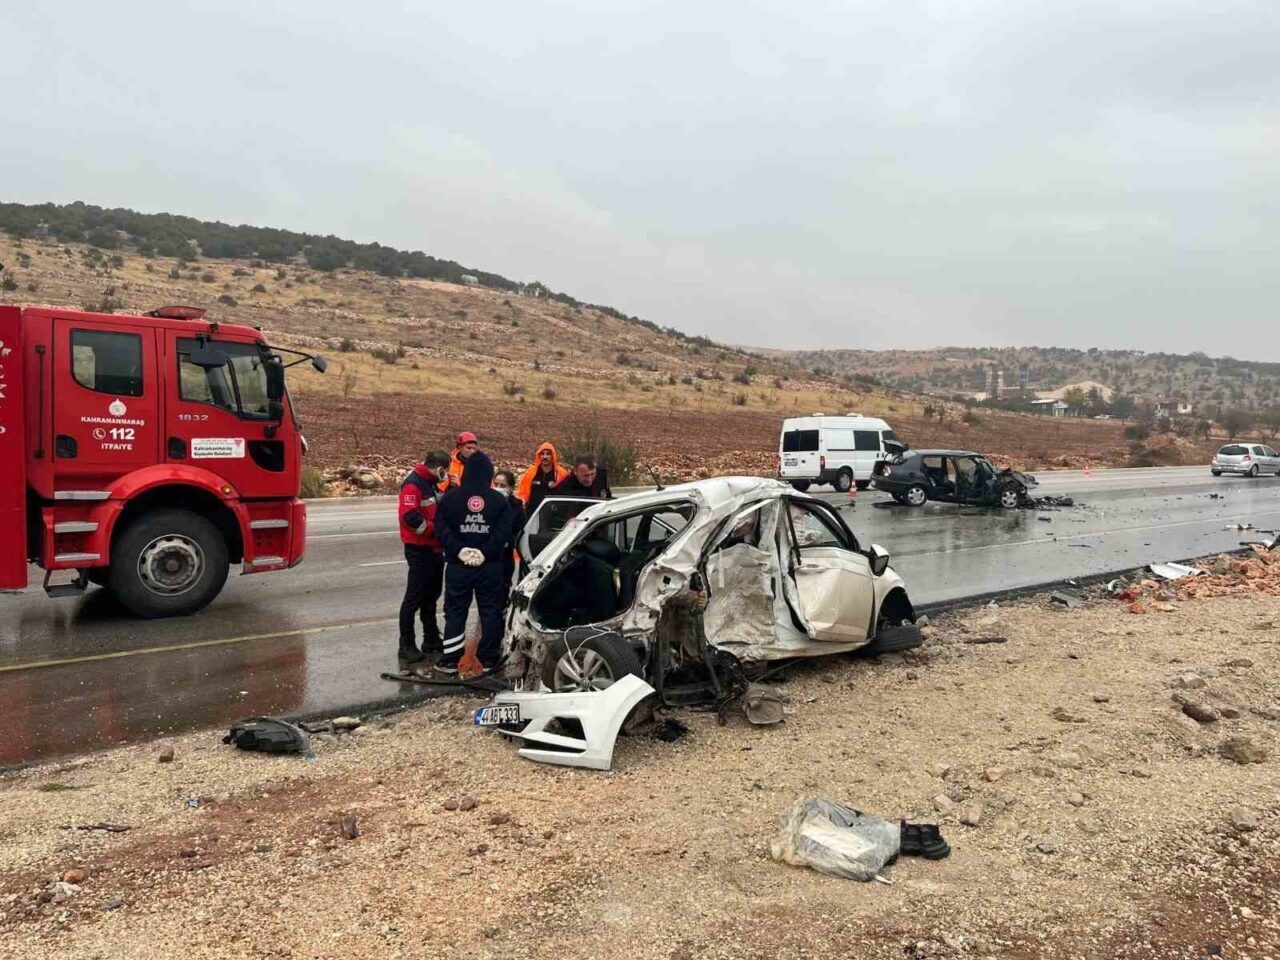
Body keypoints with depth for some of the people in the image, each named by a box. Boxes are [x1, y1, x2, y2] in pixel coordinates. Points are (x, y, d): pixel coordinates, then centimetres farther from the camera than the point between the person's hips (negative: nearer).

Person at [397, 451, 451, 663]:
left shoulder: (430, 483, 13)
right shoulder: (413, 484, -17)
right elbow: (409, 516, -27)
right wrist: (434, 529, -20)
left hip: (433, 548, 10)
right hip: (419, 548, -10)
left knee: (431, 594, 18)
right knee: (415, 596, -4)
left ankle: (431, 639, 29)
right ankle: (406, 645, 4)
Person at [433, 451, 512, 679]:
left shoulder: (450, 497, -2)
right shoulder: (499, 500, -1)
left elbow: (441, 528, -10)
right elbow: (504, 531, -11)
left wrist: (459, 550, -11)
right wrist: (486, 552, -12)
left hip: (458, 566, 0)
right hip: (490, 566, 0)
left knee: (455, 611, 6)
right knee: (491, 611, 8)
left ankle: (449, 662, 5)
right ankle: (488, 660, 9)